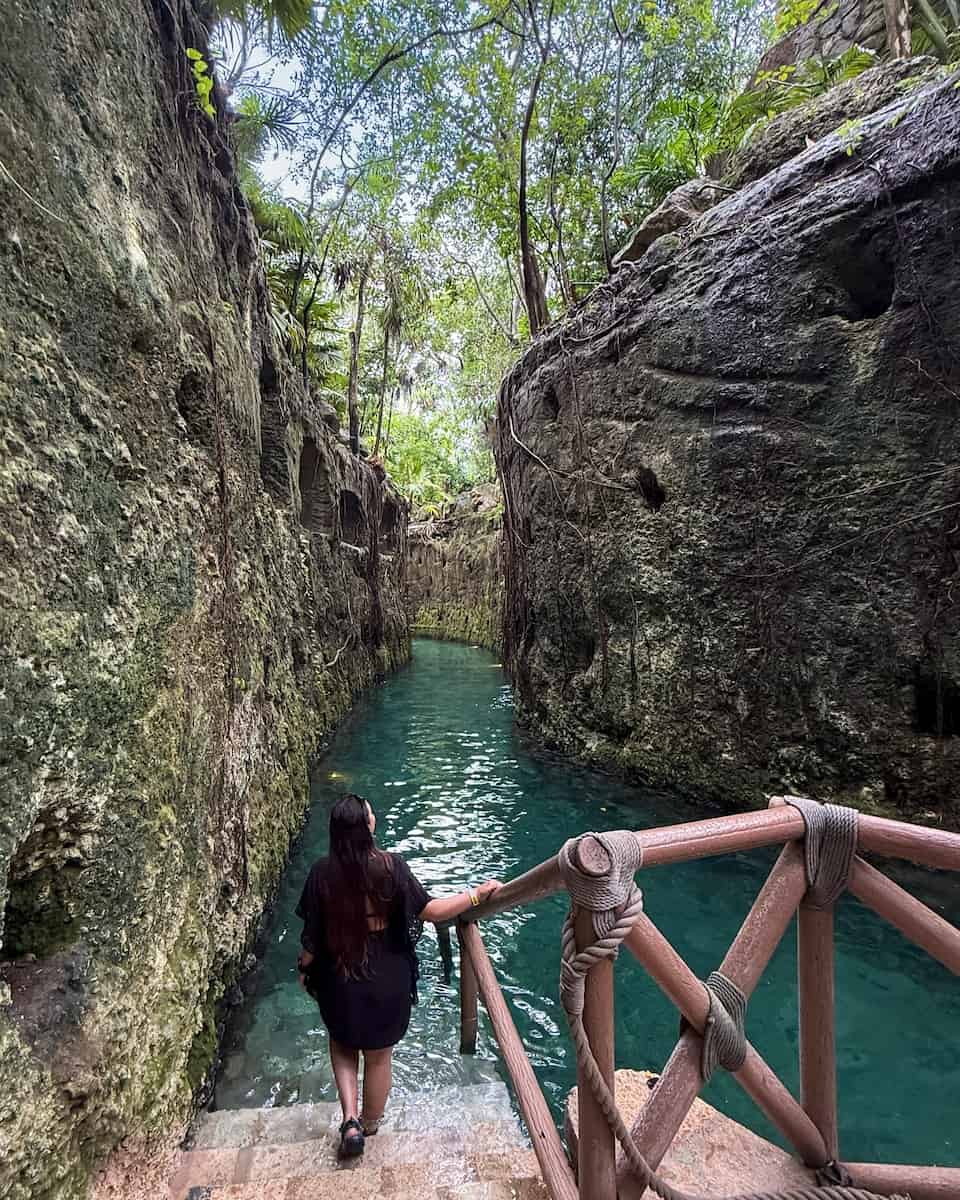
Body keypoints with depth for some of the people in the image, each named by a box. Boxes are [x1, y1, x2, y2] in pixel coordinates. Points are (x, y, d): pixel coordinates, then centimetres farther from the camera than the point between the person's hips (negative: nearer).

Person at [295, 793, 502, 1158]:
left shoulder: (322, 872, -19)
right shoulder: (390, 865, -24)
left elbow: (312, 934, -9)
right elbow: (431, 911, -22)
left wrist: (304, 966, 11)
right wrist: (478, 893, -14)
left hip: (338, 977, 1)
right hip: (386, 977, -1)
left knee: (342, 1045, 31)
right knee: (378, 1055, 25)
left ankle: (351, 1119, 21)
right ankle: (370, 1122, 46)